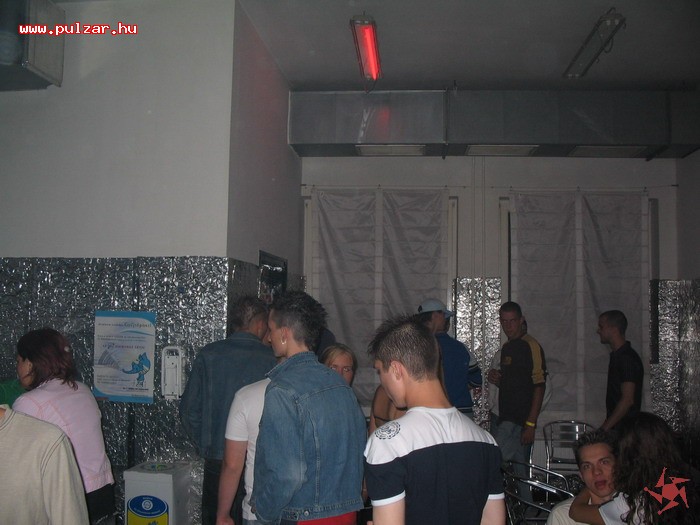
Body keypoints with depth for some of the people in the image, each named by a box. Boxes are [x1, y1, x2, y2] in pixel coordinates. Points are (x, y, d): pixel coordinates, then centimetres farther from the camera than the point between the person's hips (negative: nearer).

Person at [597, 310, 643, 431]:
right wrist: (605, 426, 17)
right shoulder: (617, 356, 14)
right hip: (616, 427, 9)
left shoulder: (627, 358, -16)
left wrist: (604, 429, -21)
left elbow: (627, 400, -21)